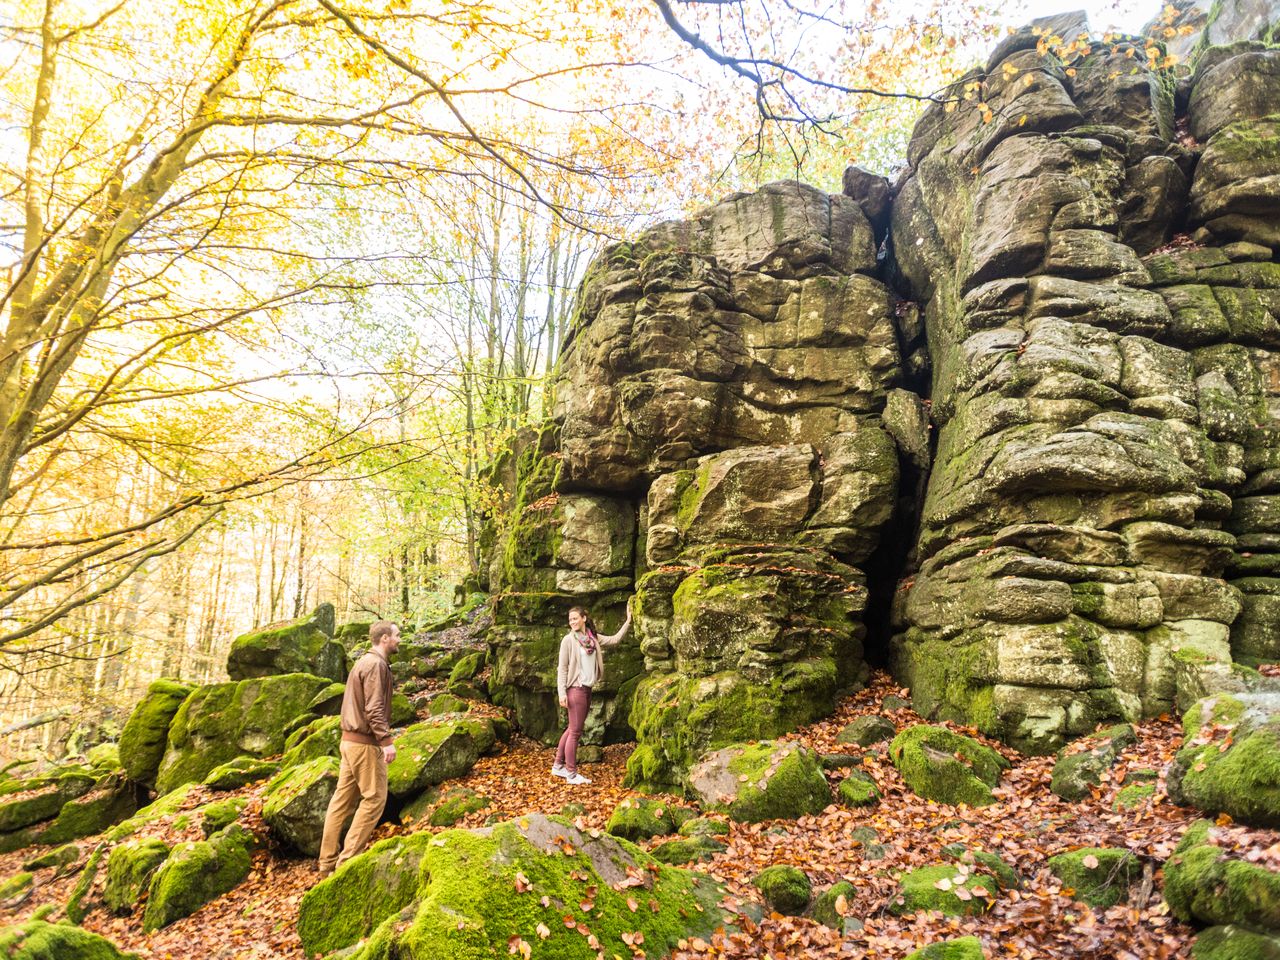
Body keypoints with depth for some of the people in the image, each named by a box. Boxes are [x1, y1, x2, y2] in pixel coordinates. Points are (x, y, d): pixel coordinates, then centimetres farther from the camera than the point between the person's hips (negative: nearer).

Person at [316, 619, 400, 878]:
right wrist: (386, 741, -25)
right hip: (365, 743, -10)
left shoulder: (364, 662, 17)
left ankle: (327, 863, 17)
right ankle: (348, 861, 0)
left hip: (350, 740, 10)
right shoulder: (376, 664, -14)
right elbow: (374, 708, -22)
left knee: (343, 799, 12)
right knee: (374, 798, -3)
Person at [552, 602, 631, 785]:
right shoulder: (568, 640, -8)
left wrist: (628, 621, 4)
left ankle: (558, 766, 25)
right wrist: (562, 692, -16)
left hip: (587, 689, 7)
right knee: (575, 731, -3)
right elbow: (562, 668, -10)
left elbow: (615, 639, 9)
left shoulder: (593, 638, 9)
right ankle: (571, 773, 5)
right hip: (575, 688, -7)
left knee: (572, 729, 14)